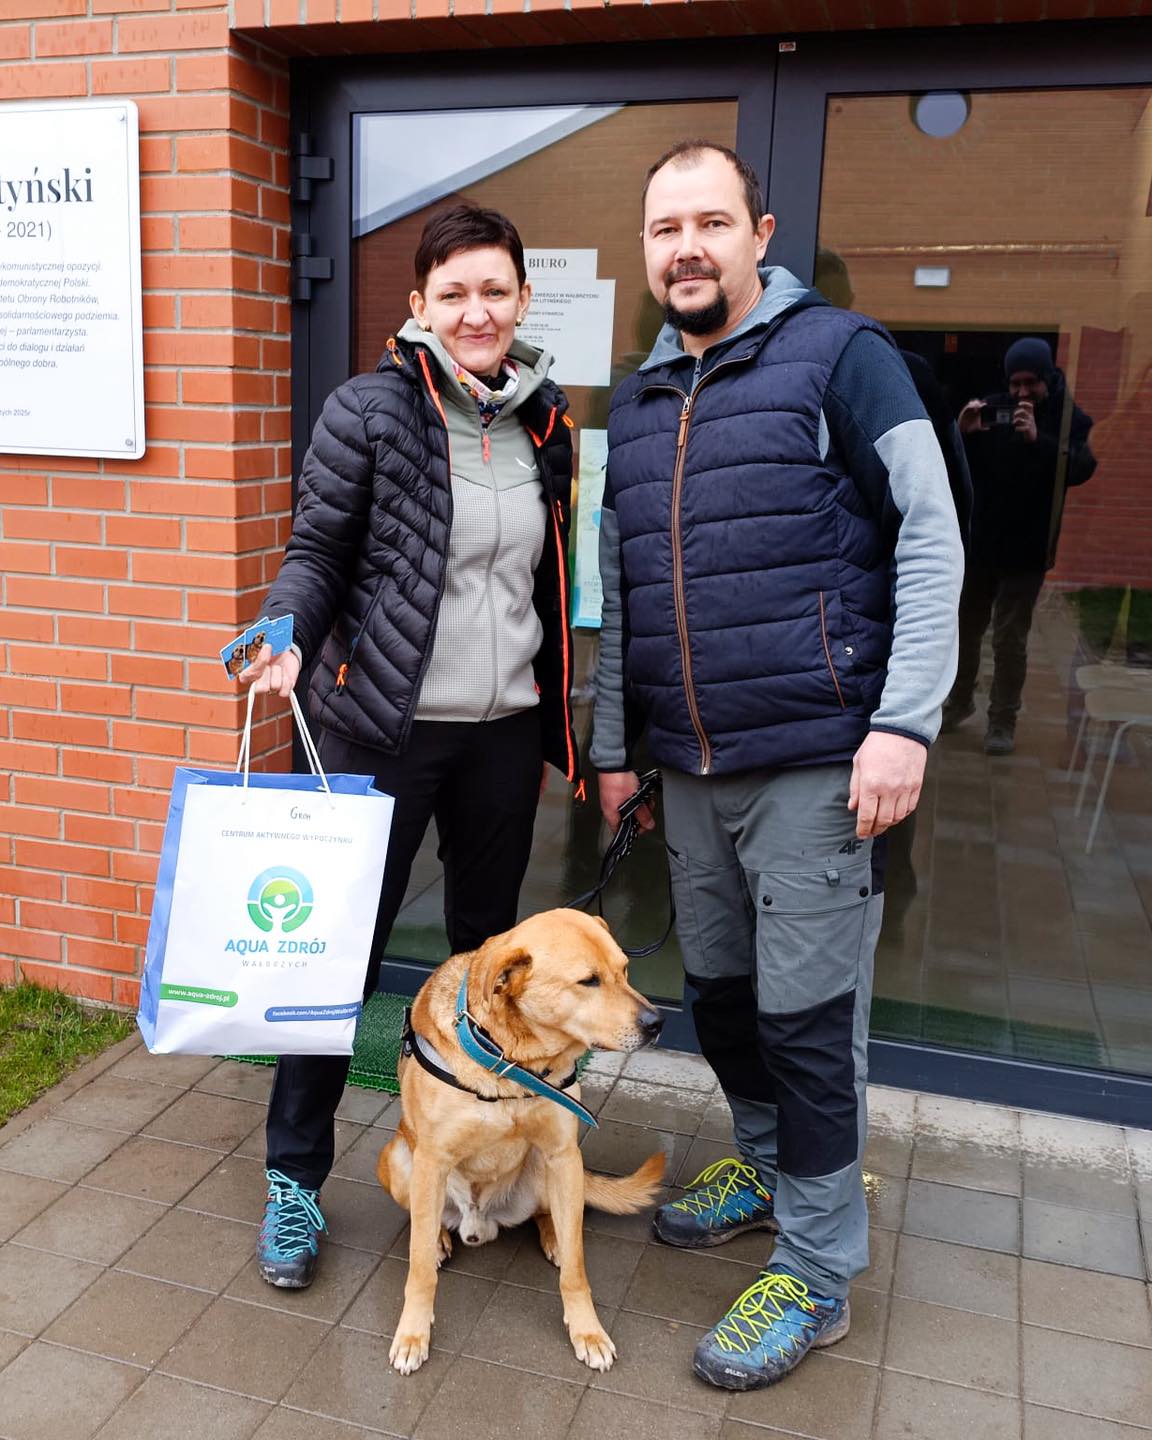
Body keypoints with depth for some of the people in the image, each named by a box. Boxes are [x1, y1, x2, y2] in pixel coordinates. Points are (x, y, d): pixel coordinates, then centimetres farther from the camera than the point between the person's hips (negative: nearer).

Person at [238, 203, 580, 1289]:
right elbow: (316, 550, -3)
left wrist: (556, 718, 17)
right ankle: (294, 1179, 19)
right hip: (386, 725, -5)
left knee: (490, 943, 17)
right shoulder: (367, 412, -6)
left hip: (506, 727, 5)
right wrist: (289, 631, -23)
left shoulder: (545, 421, 9)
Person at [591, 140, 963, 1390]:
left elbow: (930, 536, -8)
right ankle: (768, 1165, 41)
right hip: (690, 768, 6)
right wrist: (612, 746, 16)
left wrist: (904, 721, -16)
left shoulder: (837, 352, -3)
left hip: (814, 758, -6)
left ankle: (817, 1272, 19)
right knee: (718, 986, 16)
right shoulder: (636, 401, 14)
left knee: (805, 1011, 1)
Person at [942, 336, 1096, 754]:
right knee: (964, 628, 13)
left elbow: (1081, 470, -21)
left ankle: (1003, 721, 7)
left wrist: (1039, 439, -33)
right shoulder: (993, 411, 0)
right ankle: (959, 701, 30)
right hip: (977, 542, 3)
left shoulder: (1069, 418, -5)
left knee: (1009, 638, -4)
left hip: (1025, 550, -3)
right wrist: (961, 433, -17)